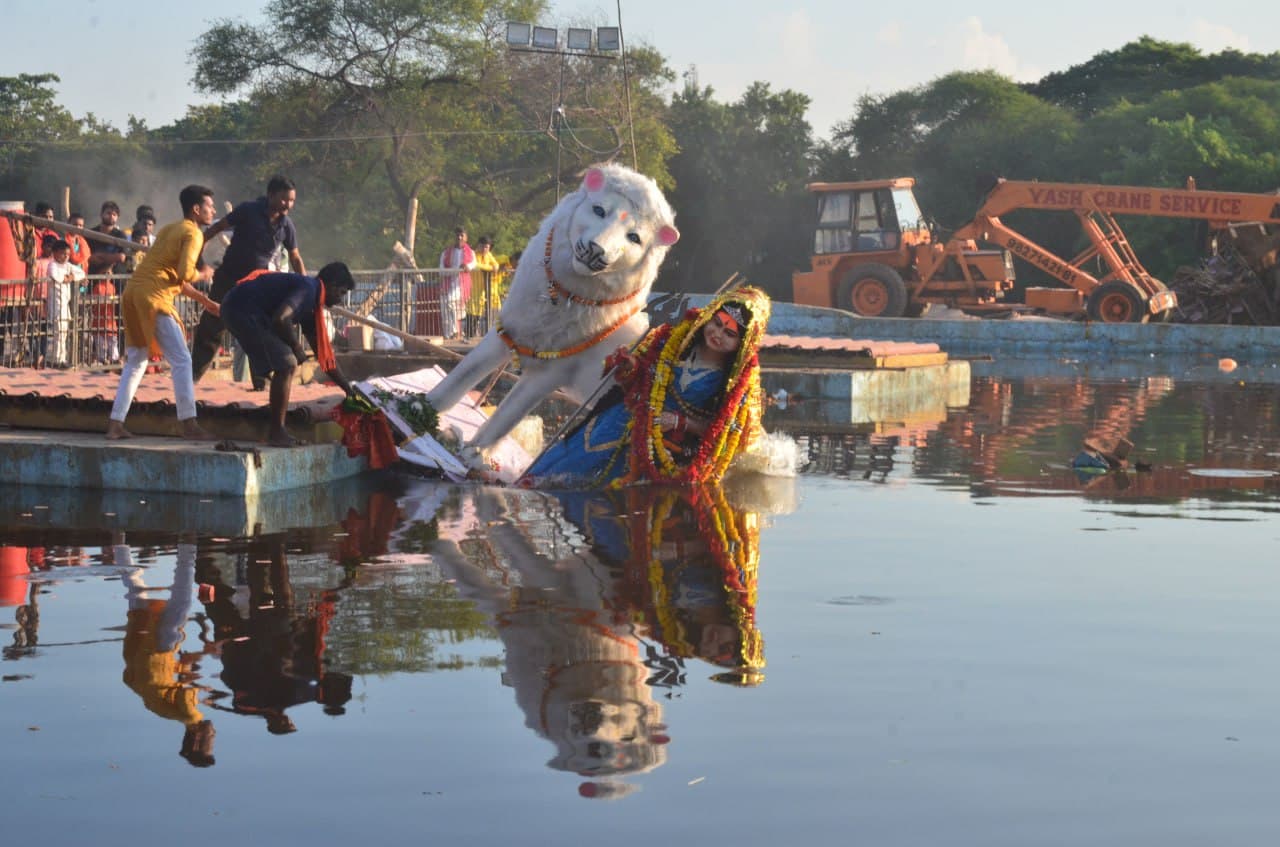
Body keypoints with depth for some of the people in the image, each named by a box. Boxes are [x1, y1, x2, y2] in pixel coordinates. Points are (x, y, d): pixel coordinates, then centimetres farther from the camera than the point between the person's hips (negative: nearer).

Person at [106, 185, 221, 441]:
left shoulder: (170, 230, 24)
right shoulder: (193, 234, -3)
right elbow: (185, 274, -16)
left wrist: (204, 300, 29)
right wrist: (204, 274, 5)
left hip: (132, 294, 9)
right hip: (153, 298, -9)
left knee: (135, 361, 15)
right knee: (181, 360, -5)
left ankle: (115, 423, 10)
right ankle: (189, 424, -8)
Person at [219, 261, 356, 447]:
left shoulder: (311, 306, 18)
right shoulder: (307, 289, -12)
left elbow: (323, 353, 24)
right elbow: (280, 319, -29)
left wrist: (349, 389, 25)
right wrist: (296, 346, -11)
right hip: (242, 310, -11)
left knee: (286, 364, 15)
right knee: (287, 365, -11)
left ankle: (276, 432, 16)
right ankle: (276, 432, -6)